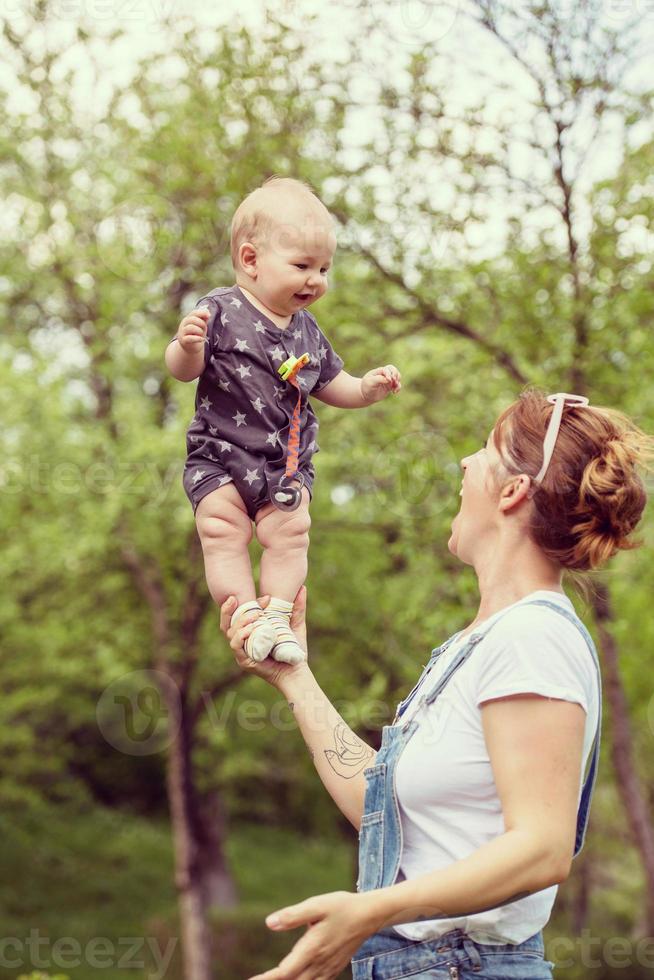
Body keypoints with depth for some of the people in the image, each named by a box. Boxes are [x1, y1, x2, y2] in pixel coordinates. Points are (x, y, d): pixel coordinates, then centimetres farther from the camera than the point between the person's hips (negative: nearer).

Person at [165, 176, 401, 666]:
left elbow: (332, 385, 19)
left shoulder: (306, 329, 8)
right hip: (220, 455, -4)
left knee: (289, 534, -6)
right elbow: (185, 369, -12)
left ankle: (277, 615, 3)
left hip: (288, 461, 4)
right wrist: (186, 345, -34)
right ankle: (246, 613, -4)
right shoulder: (221, 310, -9)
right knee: (223, 532, -12)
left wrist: (367, 387, 0)